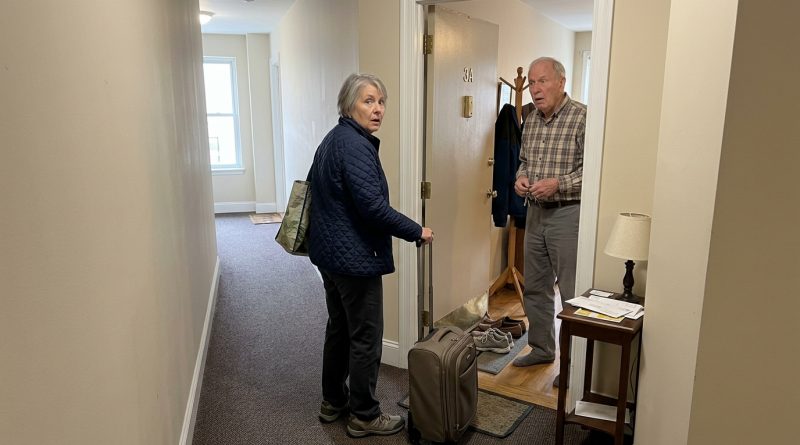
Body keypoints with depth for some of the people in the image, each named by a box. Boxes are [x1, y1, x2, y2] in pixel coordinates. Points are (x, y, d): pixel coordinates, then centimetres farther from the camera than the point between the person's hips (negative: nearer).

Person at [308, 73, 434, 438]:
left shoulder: (333, 139, 12)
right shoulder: (355, 145, -19)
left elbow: (315, 187, 22)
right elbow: (372, 206, -27)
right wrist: (417, 232, -17)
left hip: (329, 252, 10)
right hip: (355, 257, -10)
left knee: (339, 327, 19)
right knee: (366, 336, 3)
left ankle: (333, 402, 33)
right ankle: (364, 416, 17)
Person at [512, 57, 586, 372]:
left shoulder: (583, 117, -12)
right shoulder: (531, 121, 10)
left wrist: (558, 183, -22)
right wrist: (521, 178, 1)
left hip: (568, 214, -7)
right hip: (535, 213, 7)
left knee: (572, 294, 1)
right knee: (535, 288, 16)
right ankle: (541, 348, 32)